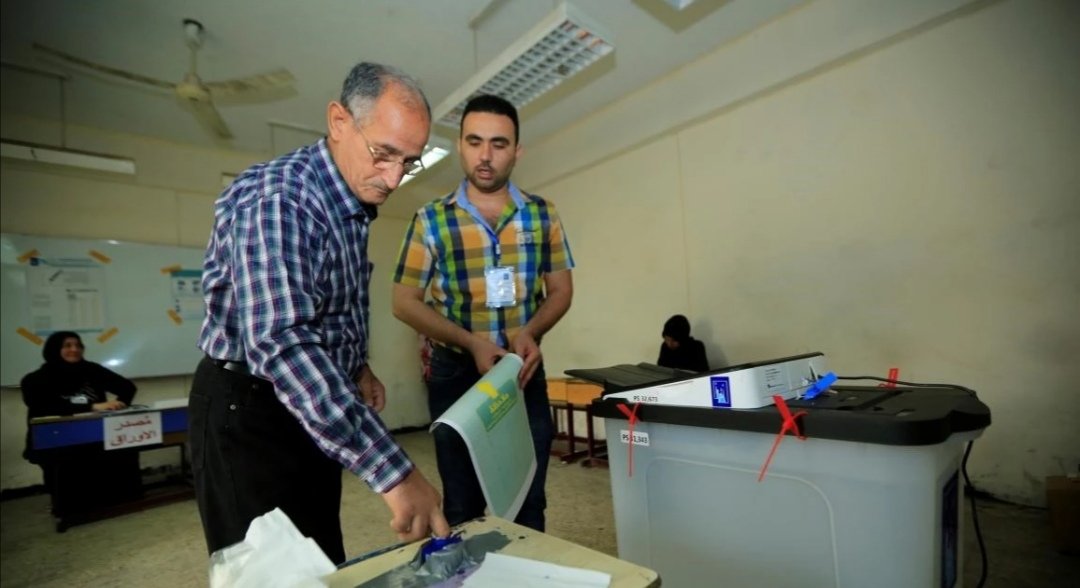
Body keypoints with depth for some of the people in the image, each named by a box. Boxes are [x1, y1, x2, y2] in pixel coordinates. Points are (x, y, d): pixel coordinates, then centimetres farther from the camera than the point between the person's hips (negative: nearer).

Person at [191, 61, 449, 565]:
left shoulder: (353, 206, 5)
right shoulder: (278, 198, -25)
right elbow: (280, 344, -38)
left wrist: (357, 367, 4)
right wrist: (393, 471, -42)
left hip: (314, 410, 8)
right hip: (249, 411, -8)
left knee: (323, 566, 20)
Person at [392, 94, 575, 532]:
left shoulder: (543, 215, 1)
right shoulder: (431, 220, -5)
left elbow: (561, 290, 5)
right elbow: (404, 302, -4)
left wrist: (530, 332, -16)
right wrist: (470, 342, -19)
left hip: (525, 372, 2)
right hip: (457, 374, -1)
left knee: (528, 504, 14)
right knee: (463, 508, 14)